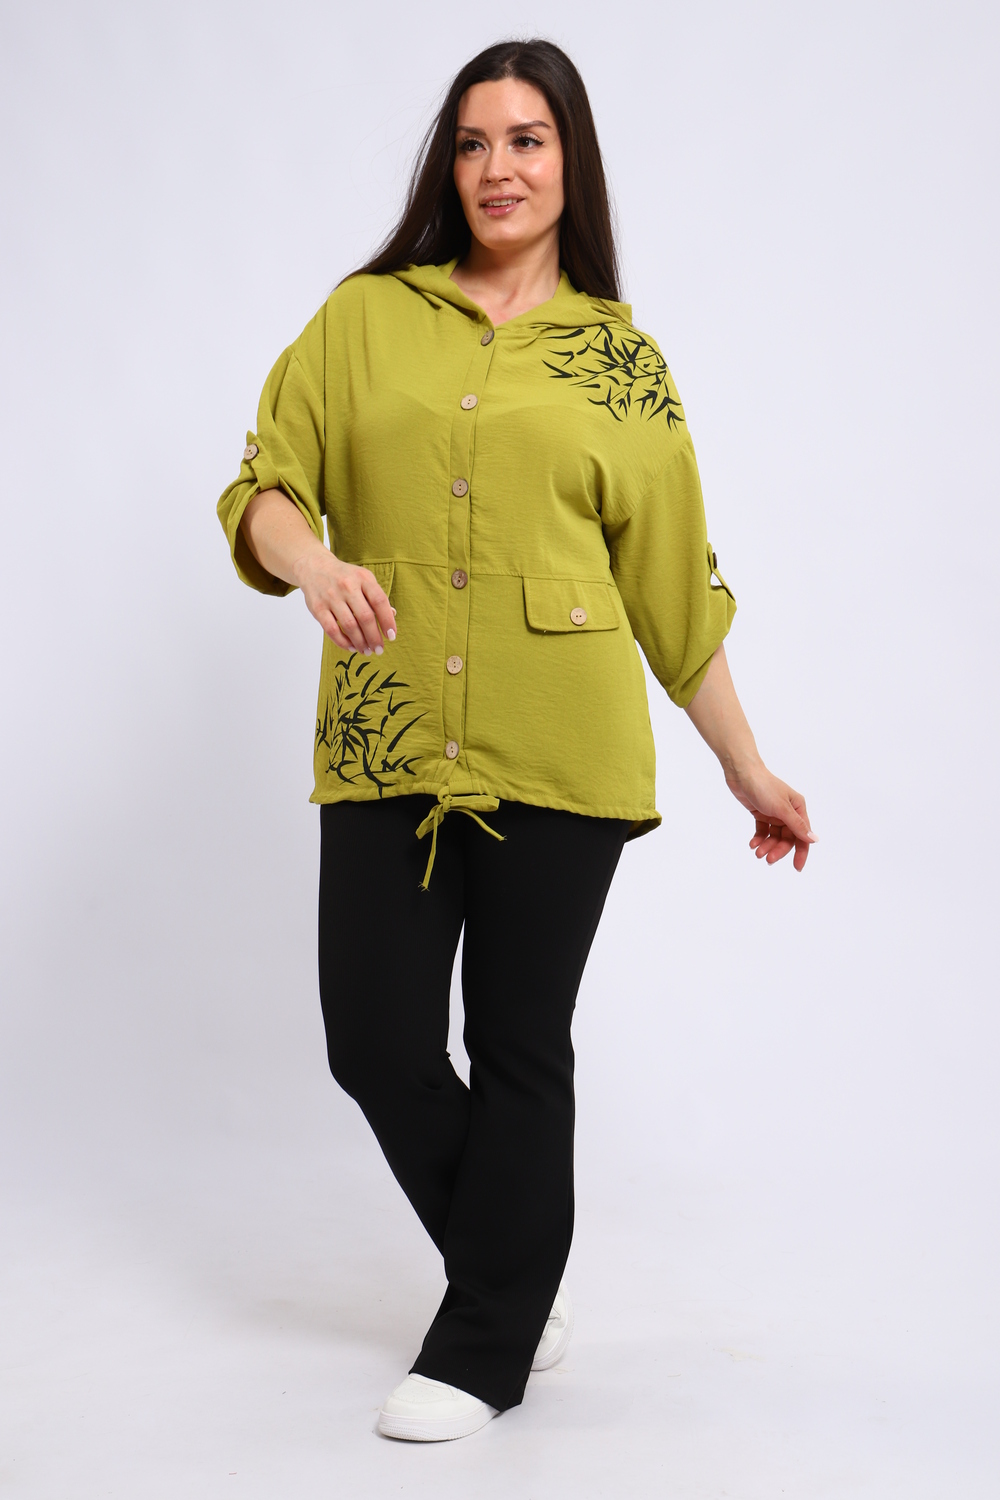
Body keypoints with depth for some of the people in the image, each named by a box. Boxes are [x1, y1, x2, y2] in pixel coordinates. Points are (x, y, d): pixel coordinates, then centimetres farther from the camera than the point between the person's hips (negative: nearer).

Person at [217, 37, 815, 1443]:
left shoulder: (618, 359, 8)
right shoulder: (365, 318, 10)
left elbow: (676, 585, 10)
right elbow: (266, 486, 4)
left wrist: (749, 769, 11)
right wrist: (312, 560, -19)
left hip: (555, 751, -2)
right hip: (382, 746, 2)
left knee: (519, 1049, 4)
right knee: (375, 1041, 3)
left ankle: (486, 1350, 23)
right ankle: (526, 1276, 29)